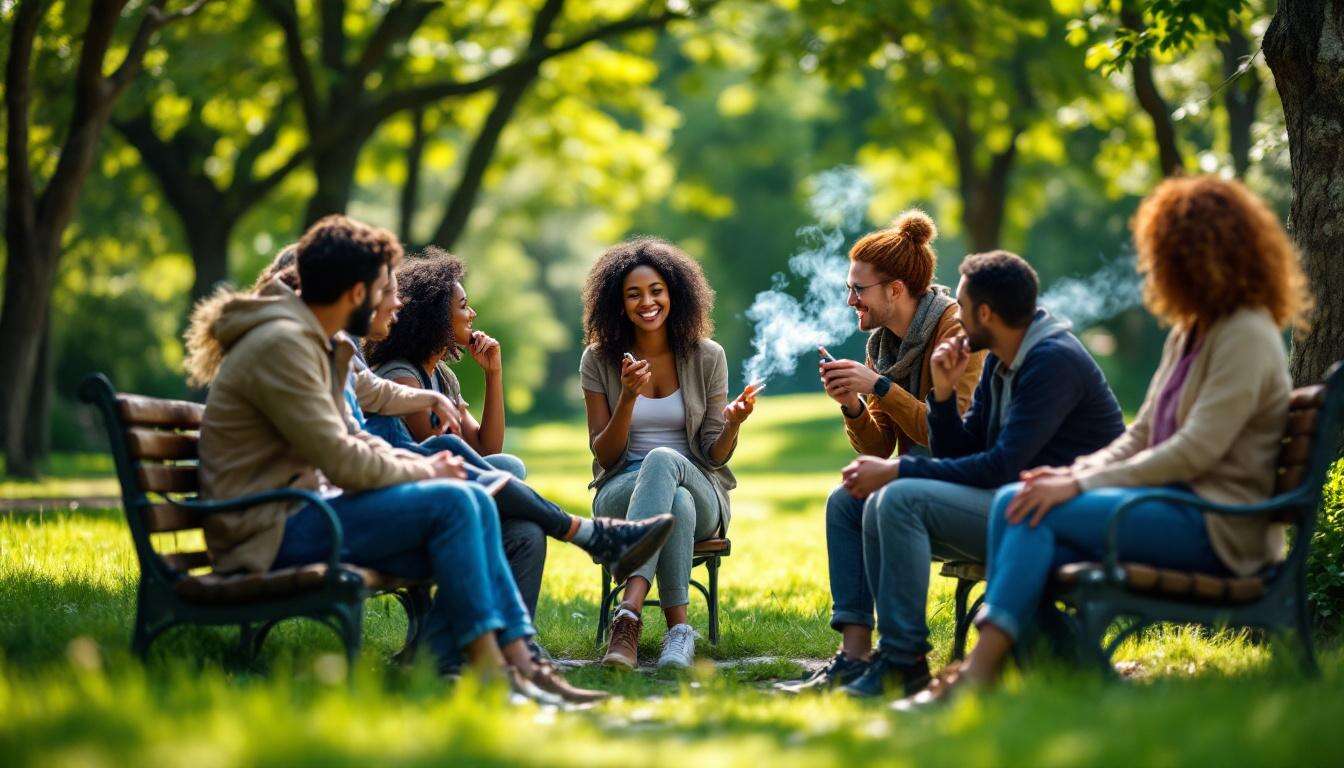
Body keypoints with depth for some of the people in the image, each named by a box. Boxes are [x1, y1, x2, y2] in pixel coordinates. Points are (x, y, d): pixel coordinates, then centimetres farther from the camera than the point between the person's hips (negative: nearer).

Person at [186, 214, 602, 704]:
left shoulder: (320, 345, 15)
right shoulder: (282, 344, -18)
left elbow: (346, 439, 21)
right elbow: (342, 462, -22)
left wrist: (419, 463, 2)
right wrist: (422, 471, -5)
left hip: (300, 508, 10)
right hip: (268, 533, -10)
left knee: (475, 502, -2)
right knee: (449, 503, -20)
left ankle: (519, 665, -7)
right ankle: (488, 668, -11)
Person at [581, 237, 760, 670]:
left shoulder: (706, 357, 3)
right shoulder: (599, 360, 2)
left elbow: (714, 456, 2)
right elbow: (605, 455, -1)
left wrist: (732, 424, -21)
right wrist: (628, 398, -19)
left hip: (699, 491, 1)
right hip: (621, 493, 0)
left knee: (663, 460, -39)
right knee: (675, 504, -40)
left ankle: (629, 615, -51)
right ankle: (679, 629, -38)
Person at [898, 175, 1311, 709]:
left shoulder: (1247, 336, -11)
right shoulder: (1188, 334, 19)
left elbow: (1196, 450, -19)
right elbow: (1141, 435, 19)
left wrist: (1082, 486, -20)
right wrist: (1077, 472, -1)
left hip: (1218, 525, -9)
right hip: (1178, 509, 9)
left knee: (1028, 509, -21)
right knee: (1016, 504, -13)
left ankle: (980, 672, -23)